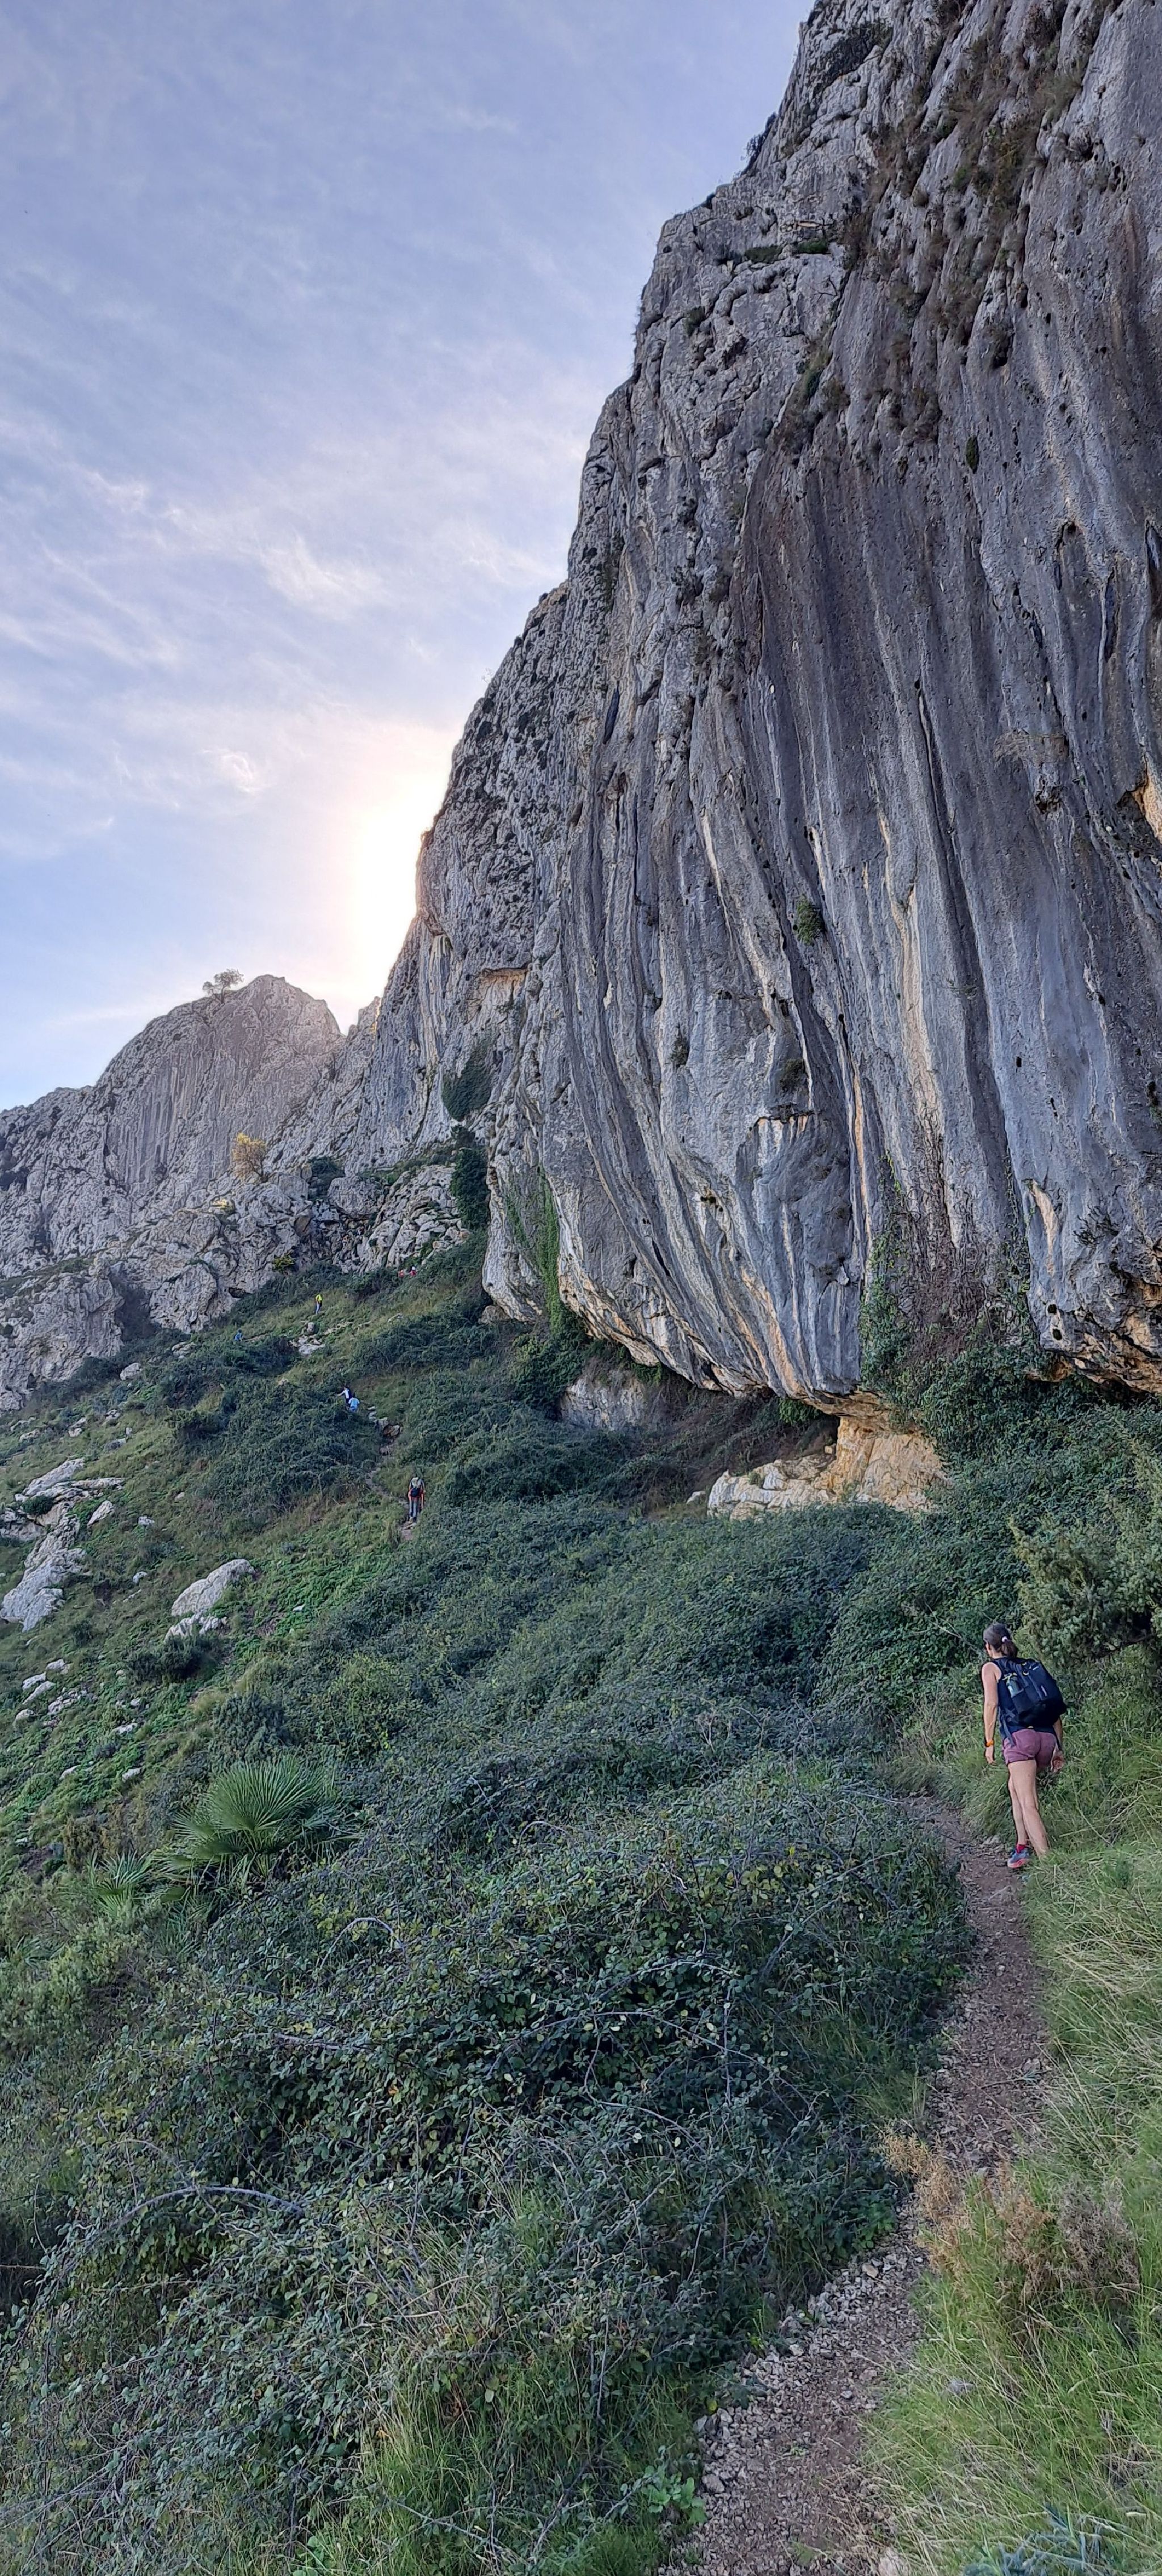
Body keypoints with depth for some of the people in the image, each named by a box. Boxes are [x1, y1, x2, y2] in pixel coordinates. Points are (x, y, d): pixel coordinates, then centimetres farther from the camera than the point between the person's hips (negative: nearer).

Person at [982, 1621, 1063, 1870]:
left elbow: (992, 1703, -3)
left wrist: (989, 1743, 0)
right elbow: (1054, 1708, 19)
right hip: (1047, 1738, 6)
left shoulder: (991, 1668, 10)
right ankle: (1023, 1846, 20)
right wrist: (1059, 1748, 21)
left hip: (1019, 1737, -6)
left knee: (1028, 1804, -10)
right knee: (1015, 1786, 27)